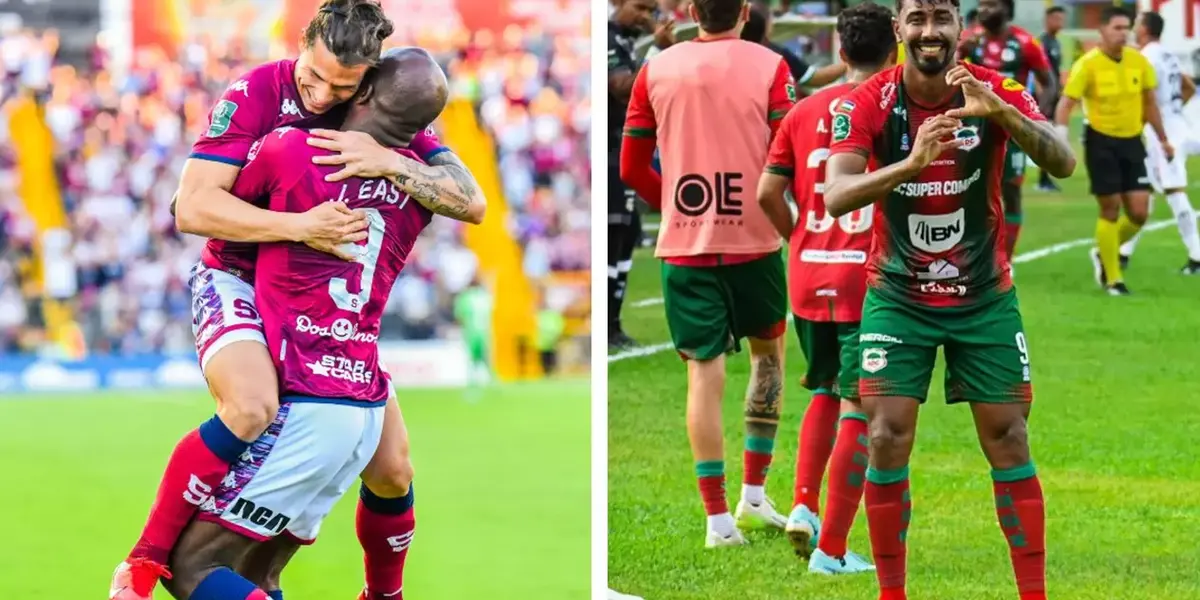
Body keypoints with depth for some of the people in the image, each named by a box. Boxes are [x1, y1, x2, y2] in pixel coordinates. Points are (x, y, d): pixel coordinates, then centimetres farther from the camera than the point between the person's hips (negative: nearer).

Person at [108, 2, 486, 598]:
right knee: (251, 406, -36)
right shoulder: (256, 93, -19)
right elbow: (193, 207, -26)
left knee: (391, 470, 2)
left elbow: (471, 201, -16)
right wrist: (301, 226, -35)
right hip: (237, 279, -5)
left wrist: (390, 162, -32)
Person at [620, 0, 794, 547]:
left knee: (704, 372, 2)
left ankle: (718, 519, -3)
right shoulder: (769, 66, -3)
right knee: (768, 349, 20)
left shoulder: (656, 70, 2)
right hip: (754, 239, -1)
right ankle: (753, 496, 18)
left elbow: (632, 168, 6)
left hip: (683, 243, 1)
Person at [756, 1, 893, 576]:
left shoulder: (803, 111, 5)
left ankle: (803, 506, 9)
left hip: (808, 279, 5)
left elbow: (768, 193, 5)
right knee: (857, 413, 0)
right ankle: (831, 548, -2)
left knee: (824, 393, 24)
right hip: (869, 283, -5)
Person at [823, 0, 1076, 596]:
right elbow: (835, 197, -27)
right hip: (897, 295, -1)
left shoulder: (996, 93, -12)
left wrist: (1000, 113, -43)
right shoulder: (869, 103, -14)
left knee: (1008, 442, 1)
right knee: (887, 440, -9)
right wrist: (910, 163, -45)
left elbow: (1063, 163, -26)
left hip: (985, 296, 1)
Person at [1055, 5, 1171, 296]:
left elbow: (1149, 103, 14)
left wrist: (1163, 140, 18)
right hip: (1101, 142, -4)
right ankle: (1113, 279, 10)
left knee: (1139, 213, -2)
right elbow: (1066, 103, -14)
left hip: (1132, 142, 4)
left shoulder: (1139, 61, 1)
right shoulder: (1087, 64, -12)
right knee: (1111, 211, -2)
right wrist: (1060, 137, -29)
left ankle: (1104, 254, 26)